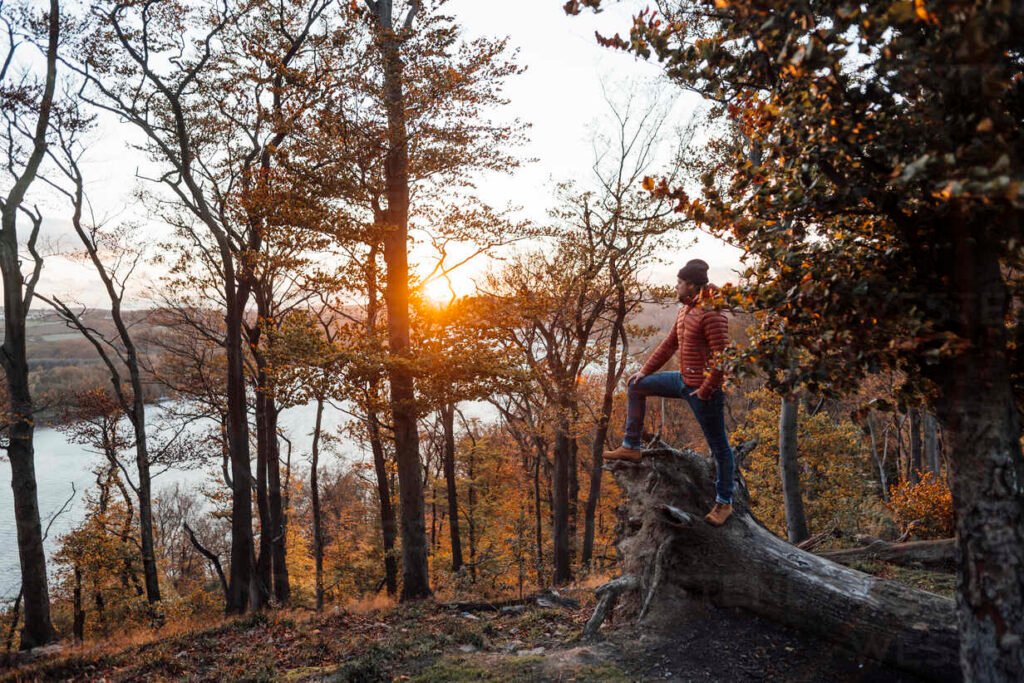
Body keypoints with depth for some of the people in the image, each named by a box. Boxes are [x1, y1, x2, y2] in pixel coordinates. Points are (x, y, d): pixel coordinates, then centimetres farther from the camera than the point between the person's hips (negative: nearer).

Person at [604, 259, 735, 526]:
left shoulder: (711, 315, -20)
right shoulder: (685, 311, 9)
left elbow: (722, 356, -23)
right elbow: (670, 344, 17)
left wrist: (706, 390, -21)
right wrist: (645, 370, 14)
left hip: (703, 389, -10)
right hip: (684, 380, 10)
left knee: (718, 445, 4)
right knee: (636, 386, 15)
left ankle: (724, 502, 20)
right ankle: (631, 447, 19)